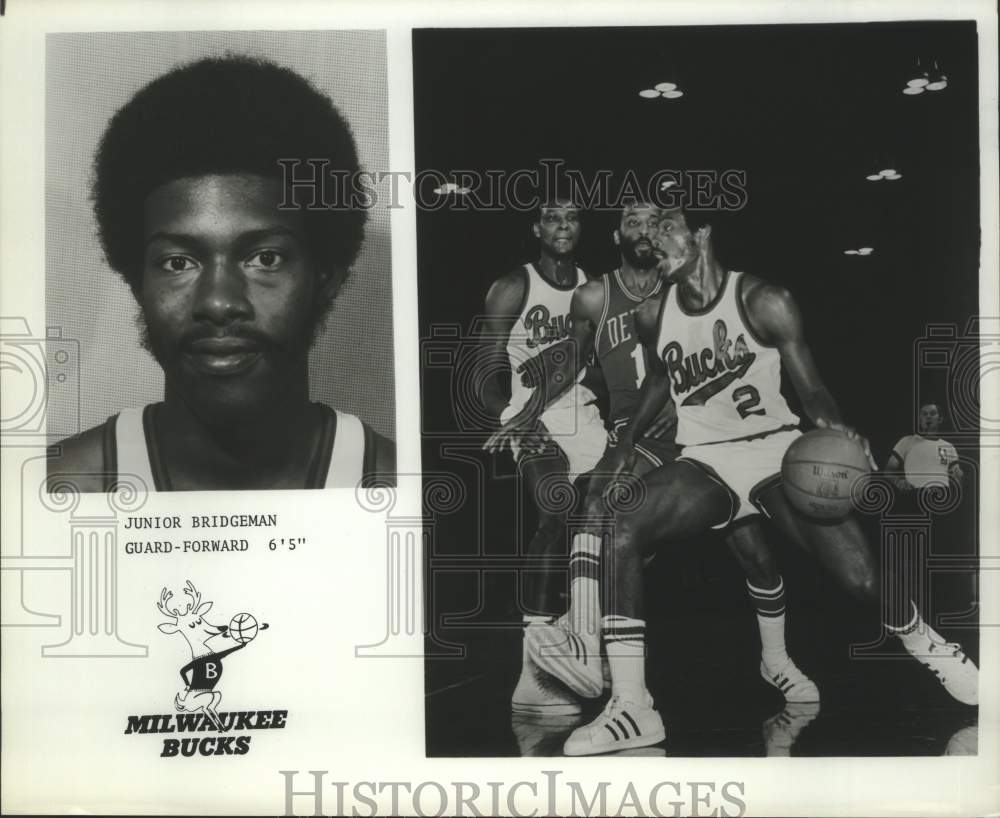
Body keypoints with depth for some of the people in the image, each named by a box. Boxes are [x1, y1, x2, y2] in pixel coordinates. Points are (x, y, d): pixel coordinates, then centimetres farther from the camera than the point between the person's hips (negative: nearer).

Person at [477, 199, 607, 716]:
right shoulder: (512, 289, -1)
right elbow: (488, 372, -8)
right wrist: (517, 423, -22)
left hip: (584, 422, 6)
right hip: (533, 422, -6)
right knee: (558, 515, -27)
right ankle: (532, 678, -27)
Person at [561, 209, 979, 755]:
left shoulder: (763, 301, -7)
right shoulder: (654, 311, 5)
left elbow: (810, 386, -4)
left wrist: (834, 427, -25)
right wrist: (629, 440, 13)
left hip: (776, 448, -2)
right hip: (703, 460, 3)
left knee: (863, 579, -13)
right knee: (618, 533, -25)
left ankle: (934, 654, 24)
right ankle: (631, 709, -21)